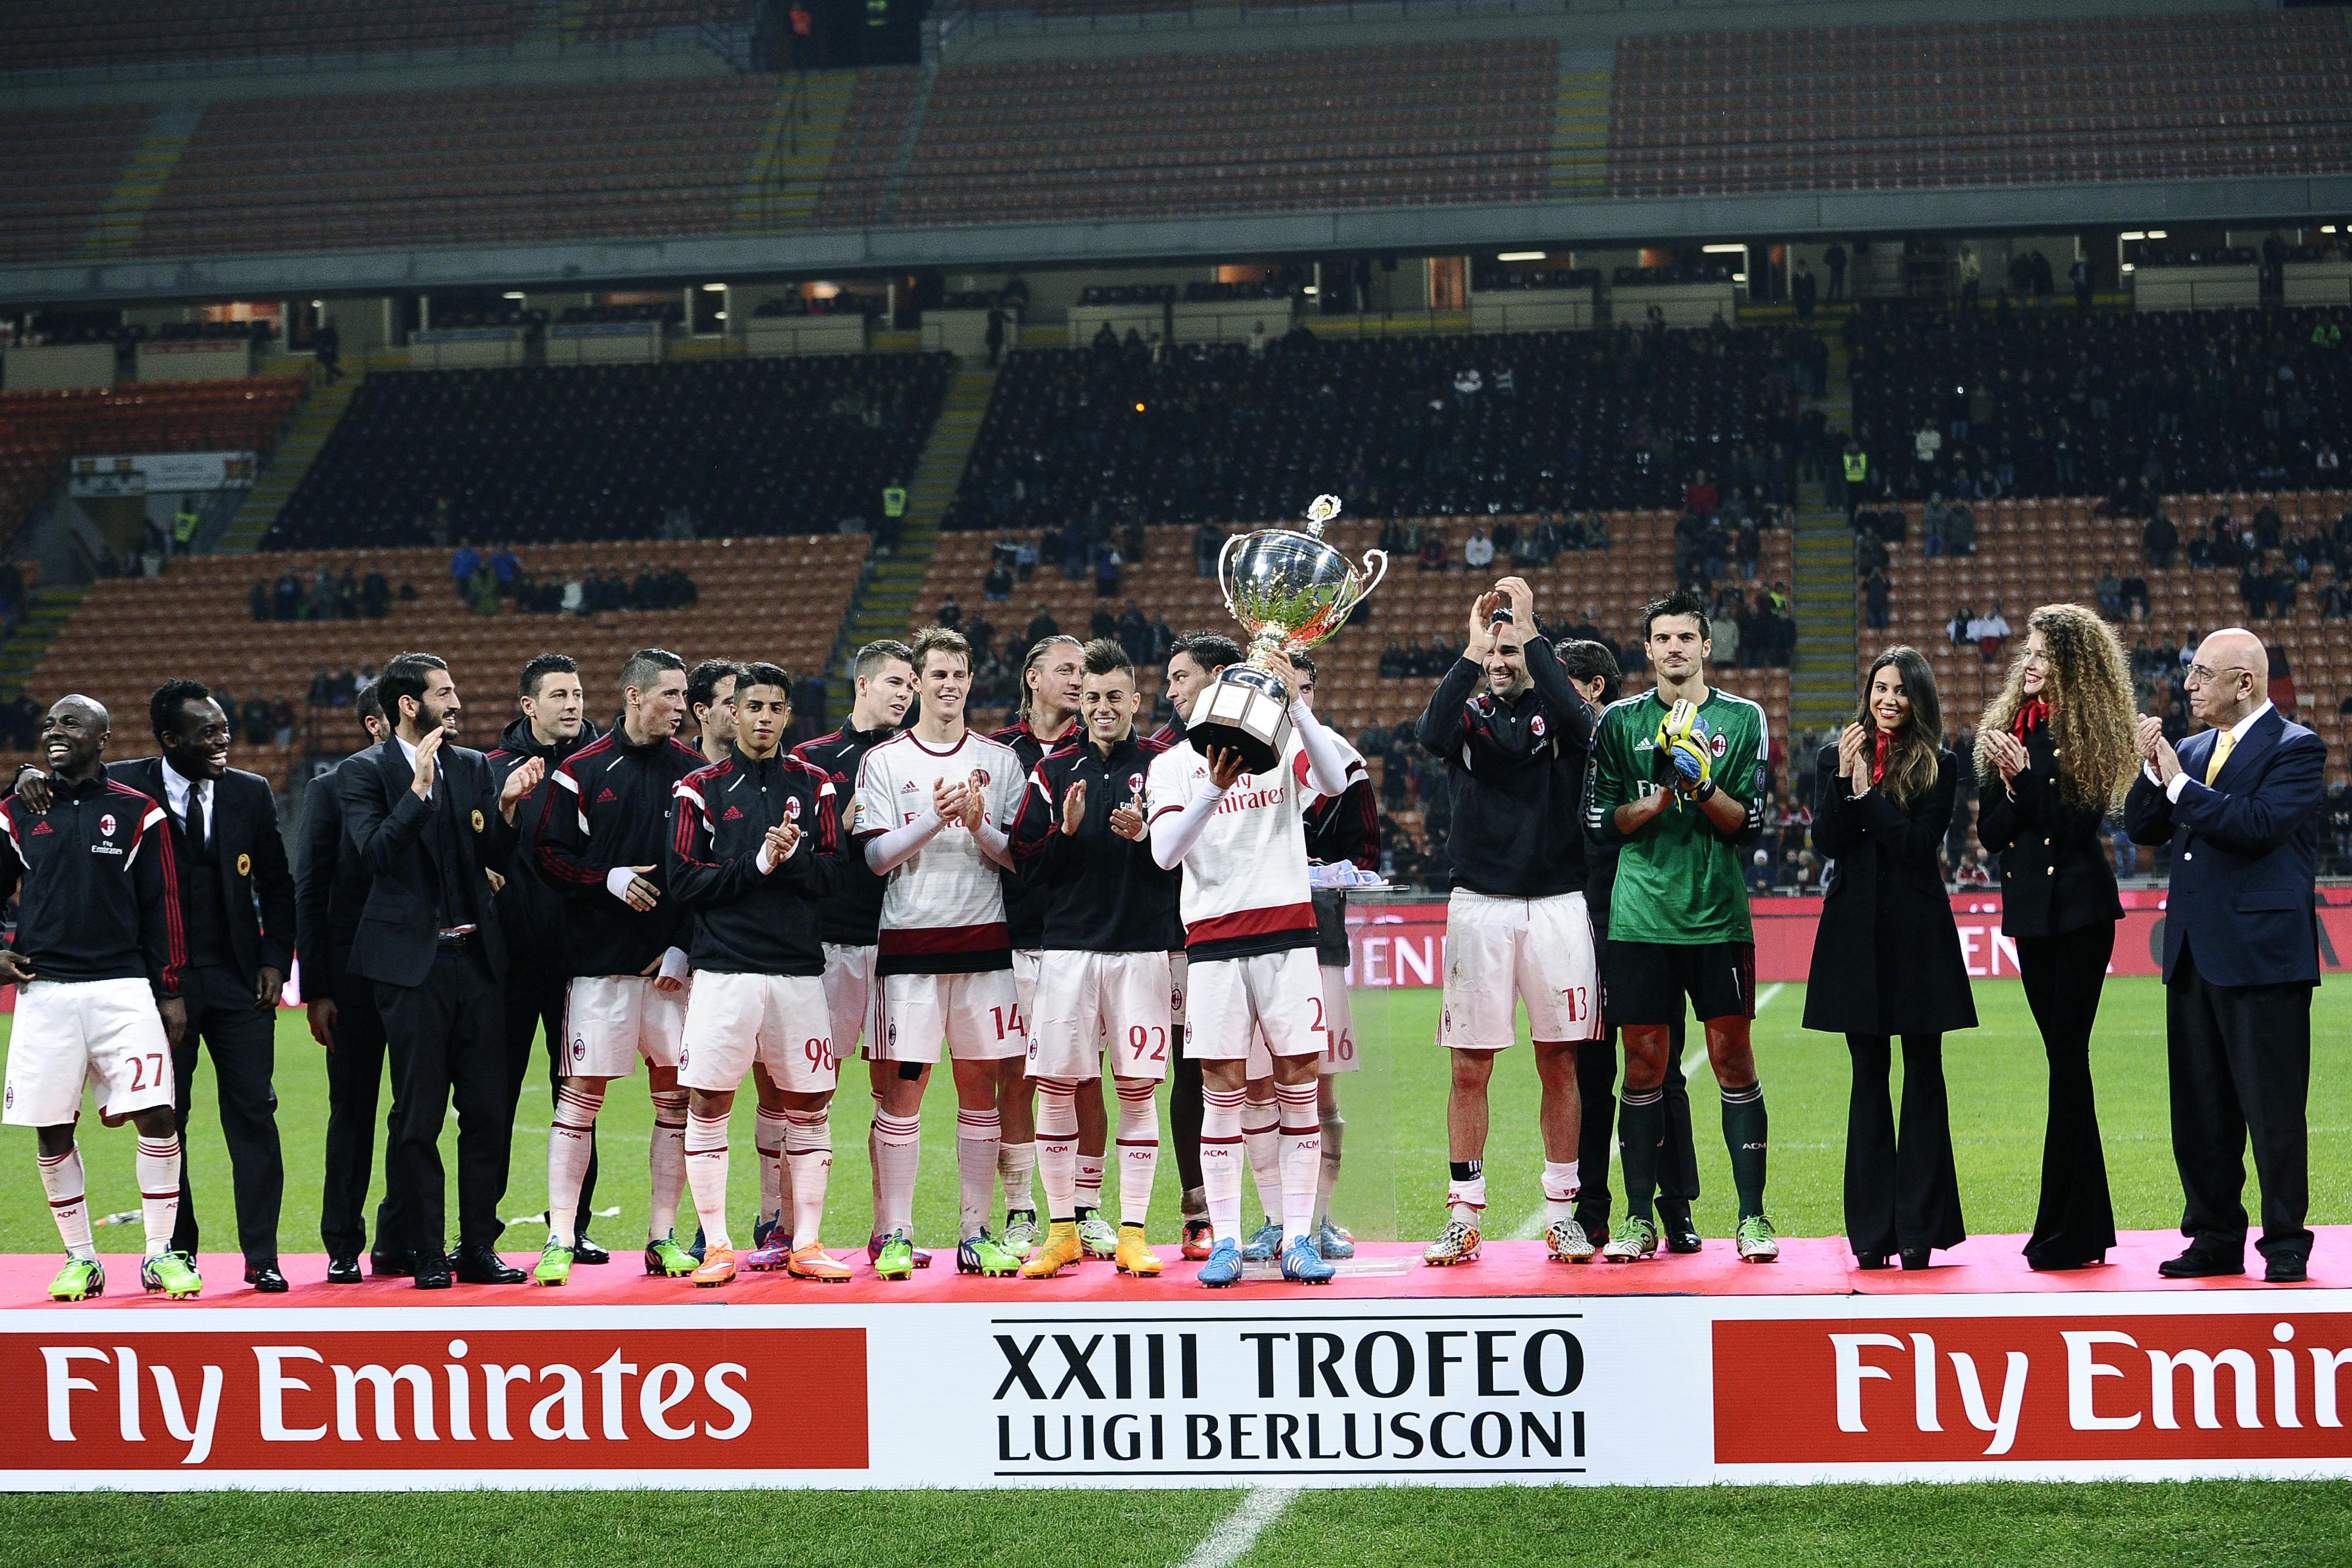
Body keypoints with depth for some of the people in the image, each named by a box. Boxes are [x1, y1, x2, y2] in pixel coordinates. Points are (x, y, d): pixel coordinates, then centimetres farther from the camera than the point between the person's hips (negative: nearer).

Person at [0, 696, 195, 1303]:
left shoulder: (138, 814, 3)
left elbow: (162, 909, 4)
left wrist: (170, 994, 1)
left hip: (123, 990, -2)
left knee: (156, 1116, -10)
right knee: (52, 1132, 3)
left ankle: (162, 1254, 1)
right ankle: (80, 1259, 16)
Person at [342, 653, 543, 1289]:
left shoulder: (474, 766, 12)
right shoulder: (369, 771, -2)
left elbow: (497, 860, 10)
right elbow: (375, 853, -16)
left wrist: (506, 806, -7)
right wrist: (419, 789, -22)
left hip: (476, 956, 5)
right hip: (412, 962, -5)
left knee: (488, 1111, 3)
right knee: (419, 1117, -1)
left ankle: (478, 1247, 11)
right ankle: (426, 1254, 6)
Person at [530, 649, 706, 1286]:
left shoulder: (694, 770, 8)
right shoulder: (582, 771, 1)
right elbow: (550, 856, 0)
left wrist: (685, 946, -1)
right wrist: (610, 879, -14)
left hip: (672, 962, 3)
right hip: (600, 960, -3)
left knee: (675, 1093, 3)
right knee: (581, 1093, -3)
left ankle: (663, 1236, 12)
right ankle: (561, 1239, 1)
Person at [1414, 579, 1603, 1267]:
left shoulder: (1557, 710, 7)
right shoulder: (1468, 715, 9)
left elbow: (1580, 722, -18)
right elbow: (1432, 736, -15)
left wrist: (1530, 633, -17)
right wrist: (1472, 650, -18)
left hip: (1557, 906, 0)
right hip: (1479, 905, 0)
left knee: (1560, 1063, 4)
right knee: (1470, 1067, 1)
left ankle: (1562, 1212, 12)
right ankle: (1464, 1216, 7)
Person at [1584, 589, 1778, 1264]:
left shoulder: (1742, 719, 6)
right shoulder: (1621, 722, 9)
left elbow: (1748, 823, 2)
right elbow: (1601, 821, 5)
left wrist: (1702, 785, -14)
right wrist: (1663, 797, -10)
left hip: (1718, 916, -1)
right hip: (1640, 917, 1)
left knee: (1733, 1061, -1)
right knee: (1644, 1065, 3)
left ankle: (1753, 1217, 5)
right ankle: (1640, 1220, 10)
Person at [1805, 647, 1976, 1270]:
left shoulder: (1938, 766, 2)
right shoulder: (1836, 757, 8)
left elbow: (1922, 843, -10)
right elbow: (1827, 841, -3)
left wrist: (1866, 794, -13)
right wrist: (1844, 776, -14)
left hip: (1917, 931, -2)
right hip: (1857, 929, 2)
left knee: (1922, 1074, 0)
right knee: (1869, 1076, 4)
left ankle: (1921, 1229, 2)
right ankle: (1872, 1232, 6)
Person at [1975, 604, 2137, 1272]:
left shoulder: (2089, 733, -6)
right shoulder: (2008, 728, 9)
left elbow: (2078, 822, -14)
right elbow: (1990, 833, 6)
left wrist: (2024, 775, -19)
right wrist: (2009, 785, -11)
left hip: (2078, 910, -6)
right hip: (2031, 910, 6)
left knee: (2067, 1056, -7)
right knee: (2063, 1059, 8)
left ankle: (2065, 1230, -4)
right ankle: (2089, 1223, 13)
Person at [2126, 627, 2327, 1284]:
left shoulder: (2296, 749, -7)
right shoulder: (2193, 751, 15)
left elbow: (2260, 824, -21)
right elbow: (2144, 829, 12)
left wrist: (2180, 785, -16)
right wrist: (2152, 772, -4)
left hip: (2261, 955, -7)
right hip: (2193, 955, 7)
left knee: (2273, 1108, -3)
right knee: (2199, 1112, 10)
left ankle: (2286, 1246, 4)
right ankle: (2216, 1239, 18)